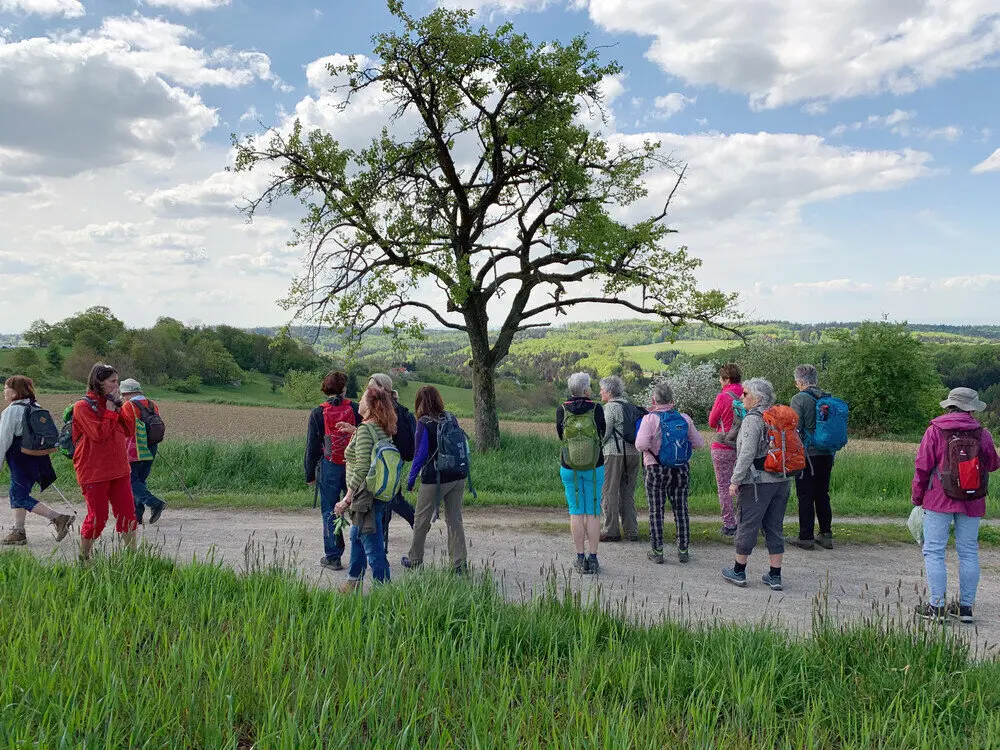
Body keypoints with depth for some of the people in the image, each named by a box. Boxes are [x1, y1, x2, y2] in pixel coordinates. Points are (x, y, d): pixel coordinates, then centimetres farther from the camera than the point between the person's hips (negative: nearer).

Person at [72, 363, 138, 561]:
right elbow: (99, 434, -20)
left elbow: (130, 430, 9)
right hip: (94, 472, -6)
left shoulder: (111, 403, 13)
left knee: (127, 514, 5)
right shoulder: (83, 406, -9)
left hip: (119, 469, 6)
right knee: (97, 517, -1)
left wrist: (118, 408, -1)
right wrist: (110, 410, -14)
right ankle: (83, 558, 17)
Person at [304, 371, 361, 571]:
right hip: (355, 467, 1)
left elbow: (312, 447, 0)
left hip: (329, 468, -1)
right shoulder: (355, 409, -2)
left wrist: (310, 475, 7)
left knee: (330, 513, 7)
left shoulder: (318, 413, -4)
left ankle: (333, 557, 11)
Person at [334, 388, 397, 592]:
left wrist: (347, 499, -20)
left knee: (374, 548, -3)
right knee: (356, 537, 27)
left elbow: (362, 469, -23)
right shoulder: (383, 431, 8)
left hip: (367, 496, -10)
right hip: (382, 495, 10)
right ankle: (353, 583, 42)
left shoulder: (365, 430, -18)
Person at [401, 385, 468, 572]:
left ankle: (415, 560, 24)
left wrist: (411, 479, -3)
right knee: (455, 520, 10)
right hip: (458, 476, 5)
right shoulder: (452, 418, 5)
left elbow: (420, 454, -12)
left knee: (421, 520, 11)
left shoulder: (424, 423, -10)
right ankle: (459, 563, 10)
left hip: (435, 478, -5)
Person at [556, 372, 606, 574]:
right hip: (594, 467, -1)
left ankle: (580, 558, 10)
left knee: (576, 512, 8)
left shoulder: (562, 411, -6)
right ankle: (593, 559, 9)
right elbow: (602, 434, 3)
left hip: (569, 468, 1)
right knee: (593, 512, 6)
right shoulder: (596, 409, -10)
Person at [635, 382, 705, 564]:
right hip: (682, 470, 3)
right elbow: (699, 443, 3)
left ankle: (657, 551, 10)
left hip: (657, 471, -3)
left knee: (656, 510, 7)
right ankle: (683, 550, 18)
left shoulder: (650, 419, -12)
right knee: (681, 508, 13)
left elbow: (641, 445, -22)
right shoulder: (685, 419, 0)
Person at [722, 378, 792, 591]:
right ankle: (775, 576, 14)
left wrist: (735, 480, -14)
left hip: (758, 481, -7)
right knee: (775, 527, 11)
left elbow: (747, 453, -19)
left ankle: (739, 572, 15)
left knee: (747, 525, 5)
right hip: (782, 481, 7)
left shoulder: (752, 419, -13)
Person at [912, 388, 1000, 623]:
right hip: (972, 503, 3)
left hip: (940, 500, -3)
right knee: (969, 552, 11)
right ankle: (965, 606, 14)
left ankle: (937, 606, -3)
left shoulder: (935, 431, -7)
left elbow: (922, 467, -6)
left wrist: (917, 497, 5)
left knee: (934, 551, 1)